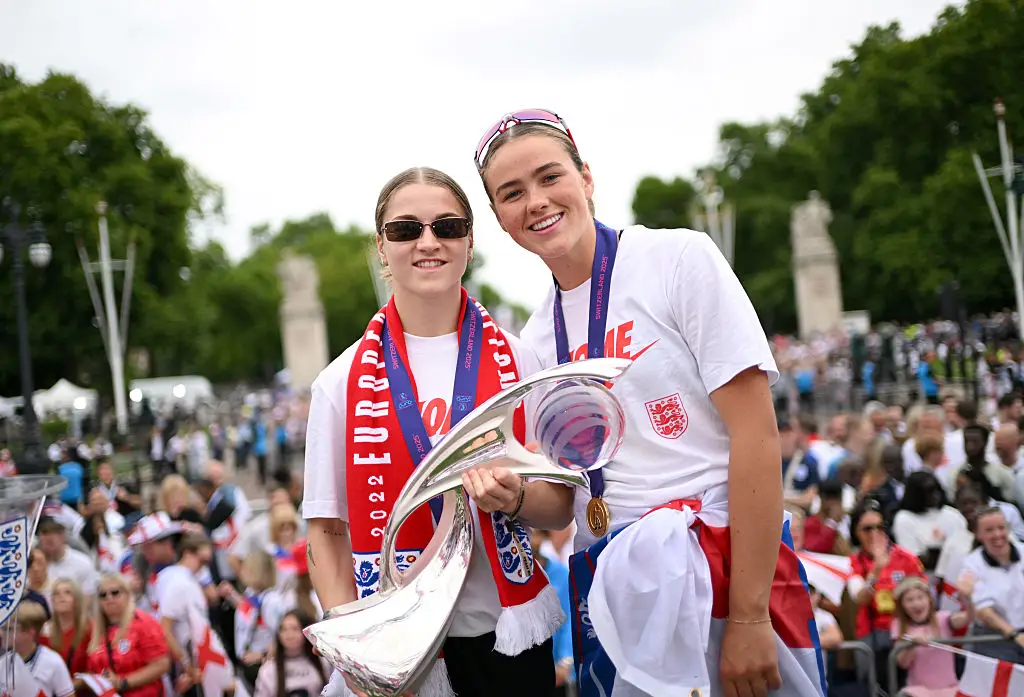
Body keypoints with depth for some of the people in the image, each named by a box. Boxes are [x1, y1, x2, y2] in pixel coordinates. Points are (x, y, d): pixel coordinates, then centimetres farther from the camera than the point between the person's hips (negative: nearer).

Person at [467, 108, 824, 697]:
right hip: (611, 589, 5)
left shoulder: (679, 259, -7)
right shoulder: (537, 338, 9)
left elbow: (757, 434, -12)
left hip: (728, 570, -5)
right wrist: (515, 496, -9)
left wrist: (748, 616, -17)